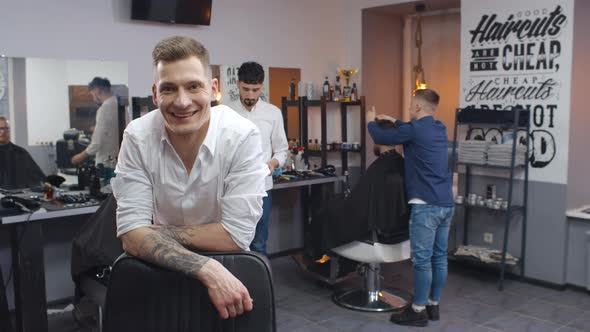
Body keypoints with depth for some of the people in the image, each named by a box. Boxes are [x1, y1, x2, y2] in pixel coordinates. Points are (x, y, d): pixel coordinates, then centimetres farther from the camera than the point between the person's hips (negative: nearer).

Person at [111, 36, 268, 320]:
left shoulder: (242, 136, -15)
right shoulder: (137, 137, -10)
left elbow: (236, 236, -15)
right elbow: (131, 233, -14)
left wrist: (159, 232, -12)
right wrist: (208, 270, -25)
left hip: (229, 268, -1)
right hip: (158, 273, 1)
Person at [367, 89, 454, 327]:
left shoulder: (415, 129, -10)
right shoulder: (439, 128, 14)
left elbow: (381, 138, 0)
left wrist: (371, 123, 20)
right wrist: (395, 122, 38)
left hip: (426, 205, -8)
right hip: (446, 204, 8)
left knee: (422, 259, -1)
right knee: (439, 257, 12)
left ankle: (419, 311, 7)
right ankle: (433, 305, 22)